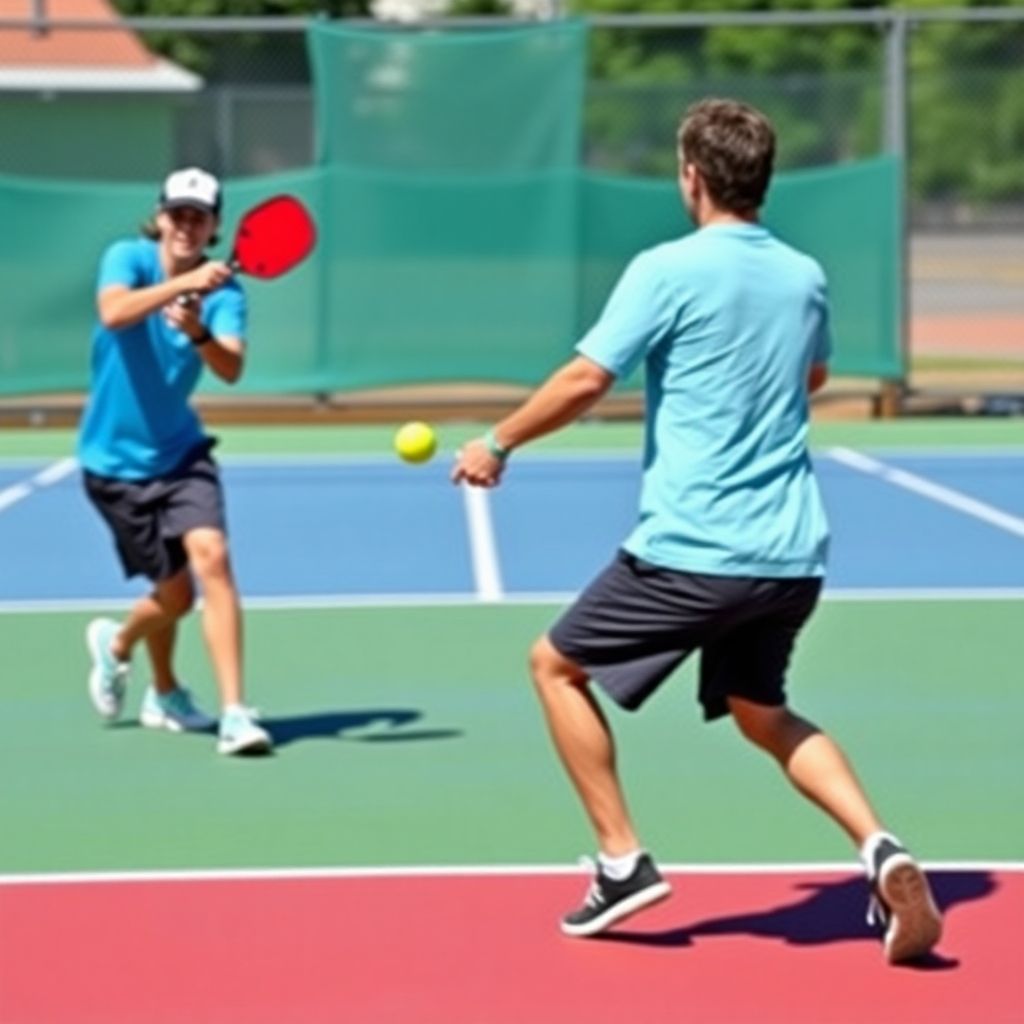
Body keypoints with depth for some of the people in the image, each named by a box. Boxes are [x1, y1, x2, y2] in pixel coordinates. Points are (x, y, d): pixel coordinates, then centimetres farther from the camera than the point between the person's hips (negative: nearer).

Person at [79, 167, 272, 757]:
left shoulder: (224, 290, -7)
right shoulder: (128, 258, -11)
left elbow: (232, 369, -23)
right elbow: (113, 312, -33)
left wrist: (198, 332, -42)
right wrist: (185, 282, -45)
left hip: (180, 451, 2)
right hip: (116, 459, -2)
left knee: (211, 556, -21)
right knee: (175, 592, 1)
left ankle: (234, 713, -18)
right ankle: (119, 645, 37)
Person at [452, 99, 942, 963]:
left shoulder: (668, 271, -11)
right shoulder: (805, 276, 8)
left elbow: (585, 381, -14)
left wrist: (497, 445, 0)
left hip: (689, 551, -6)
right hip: (793, 557, 6)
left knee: (558, 666, 14)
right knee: (763, 712, 24)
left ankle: (623, 861, 7)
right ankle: (880, 848, 0)